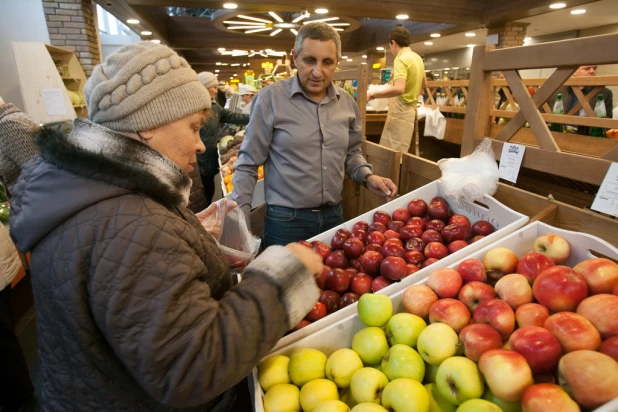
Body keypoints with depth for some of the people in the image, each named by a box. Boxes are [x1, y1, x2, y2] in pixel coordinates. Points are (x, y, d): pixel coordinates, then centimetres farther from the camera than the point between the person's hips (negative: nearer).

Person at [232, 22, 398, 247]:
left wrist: (367, 177, -2)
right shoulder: (270, 98, -11)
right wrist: (241, 221, -12)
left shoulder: (347, 102, 3)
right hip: (285, 220, -4)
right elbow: (248, 164, -8)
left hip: (334, 215, 5)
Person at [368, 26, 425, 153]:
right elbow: (423, 83, 28)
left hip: (400, 110, -10)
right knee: (400, 152, 13)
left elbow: (399, 89, -30)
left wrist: (373, 95, -24)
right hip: (410, 108, 10)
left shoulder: (401, 59, -16)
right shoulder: (417, 58, 13)